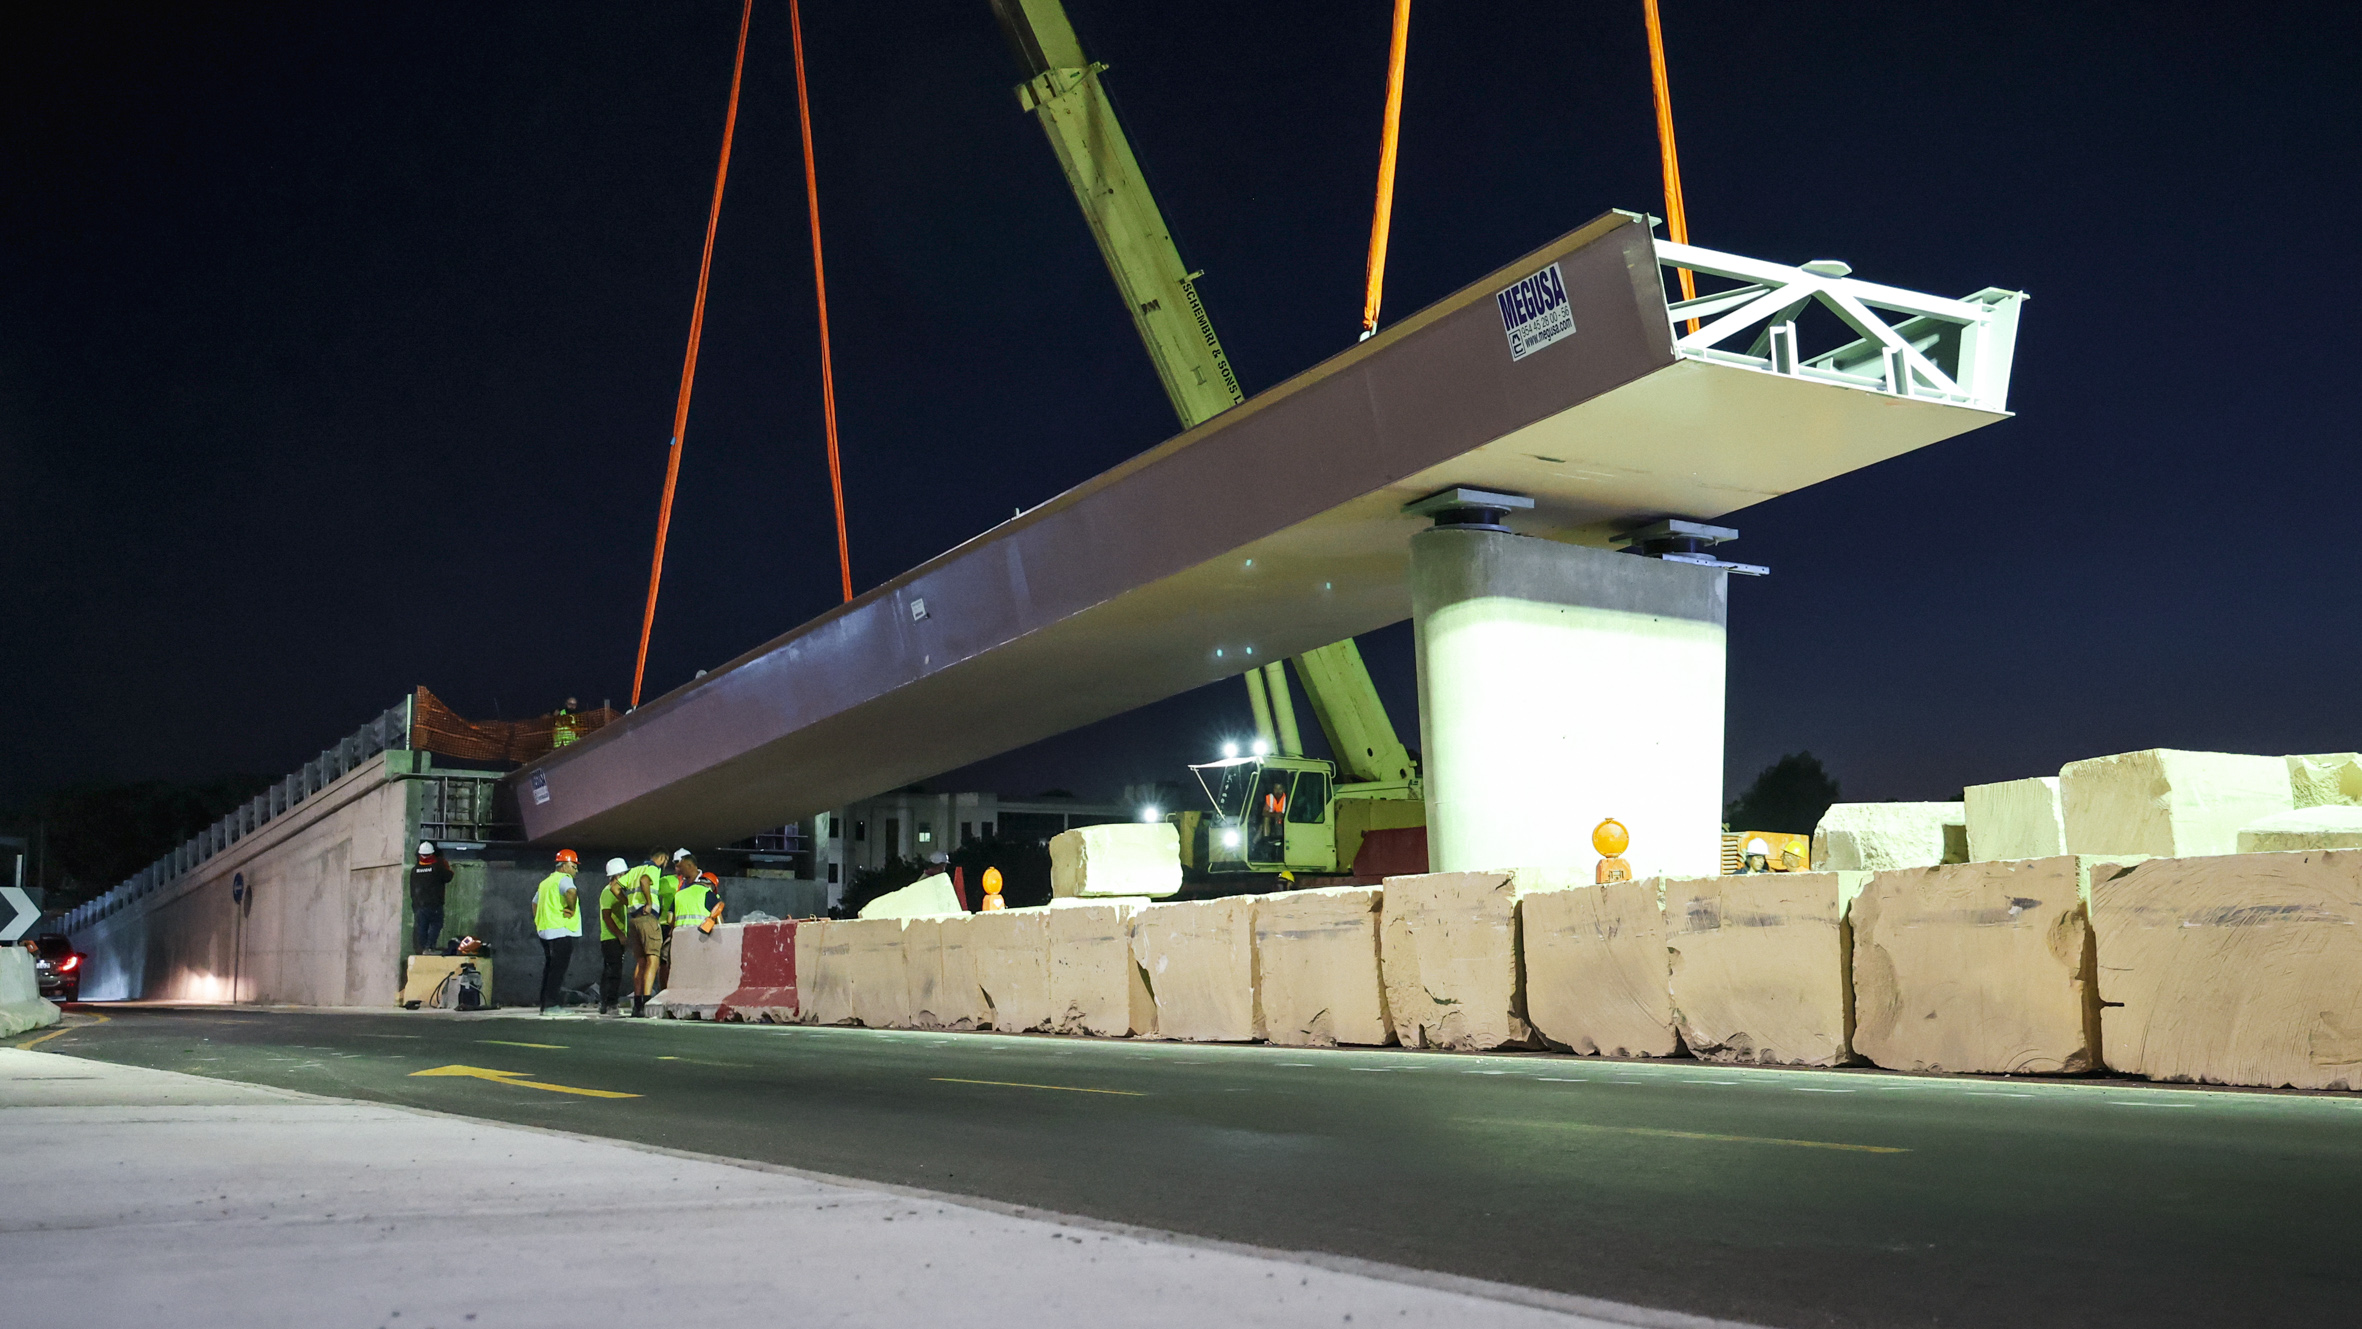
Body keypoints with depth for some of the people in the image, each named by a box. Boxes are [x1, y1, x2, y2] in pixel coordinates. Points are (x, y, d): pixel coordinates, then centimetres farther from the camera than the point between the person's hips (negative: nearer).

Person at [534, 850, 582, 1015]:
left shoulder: (546, 881, 23)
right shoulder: (564, 879, -8)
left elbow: (535, 902, 32)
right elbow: (570, 891, -31)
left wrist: (538, 923, 30)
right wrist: (572, 910, -17)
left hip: (545, 931, 9)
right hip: (561, 931, -9)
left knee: (549, 968, 12)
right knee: (558, 969, -9)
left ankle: (545, 1005, 13)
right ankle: (551, 1005, -12)